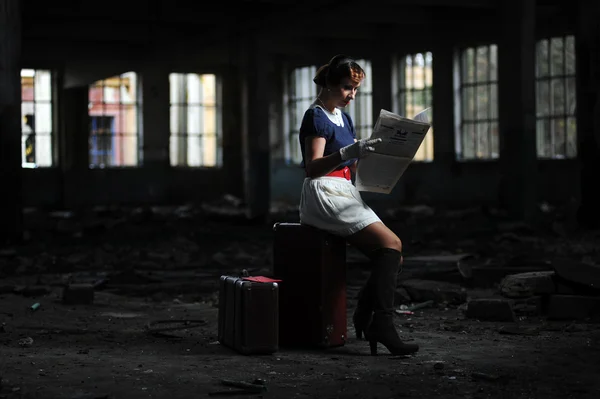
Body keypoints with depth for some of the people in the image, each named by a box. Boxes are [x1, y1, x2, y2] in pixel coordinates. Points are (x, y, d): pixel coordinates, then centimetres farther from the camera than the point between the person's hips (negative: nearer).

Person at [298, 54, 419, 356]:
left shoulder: (344, 118, 19)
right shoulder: (316, 117, -7)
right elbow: (313, 167, -18)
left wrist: (370, 153, 4)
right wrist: (348, 152, -31)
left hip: (345, 194, 9)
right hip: (323, 196, -9)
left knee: (390, 256, -9)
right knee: (391, 245, -21)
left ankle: (366, 317, -8)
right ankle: (380, 324, -22)